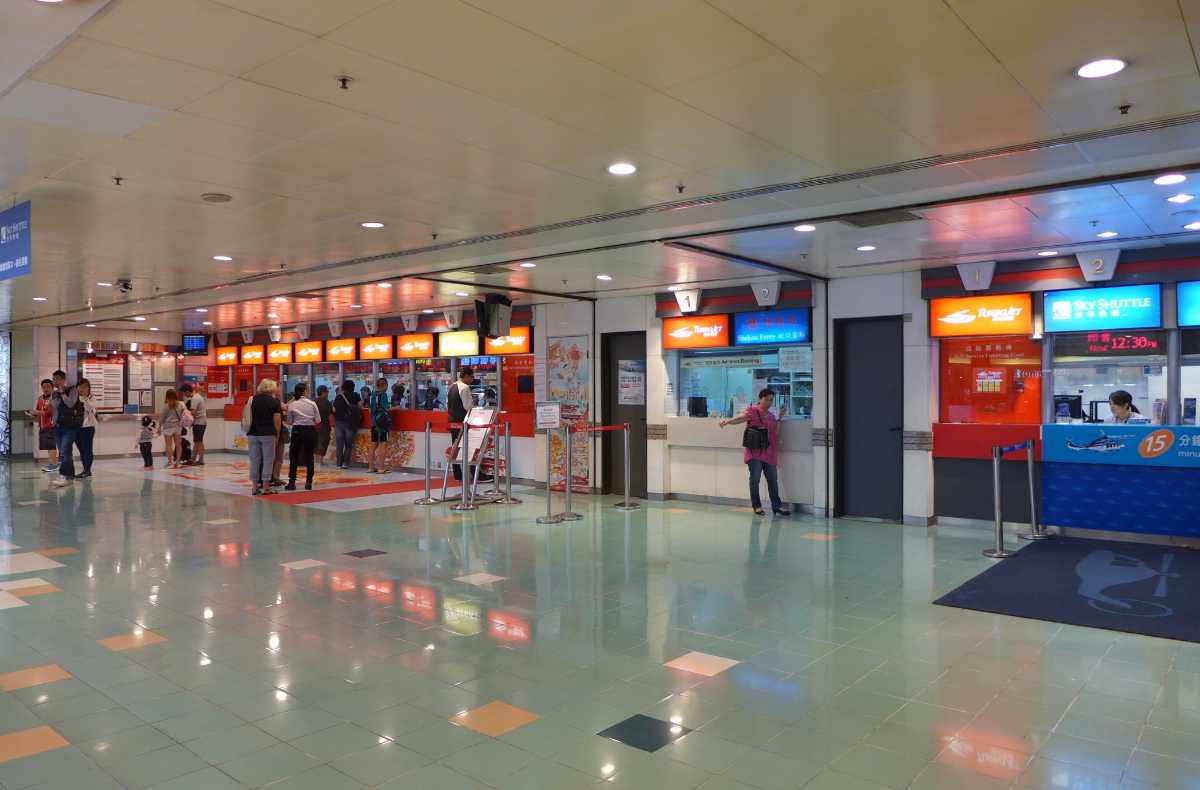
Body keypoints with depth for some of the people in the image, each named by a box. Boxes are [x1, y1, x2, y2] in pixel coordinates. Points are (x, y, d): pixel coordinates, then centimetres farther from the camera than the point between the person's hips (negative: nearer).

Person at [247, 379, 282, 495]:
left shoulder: (254, 399, 9)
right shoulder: (274, 401, -3)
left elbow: (250, 418, 5)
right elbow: (277, 420, -6)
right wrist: (277, 435, 3)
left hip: (253, 433, 4)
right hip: (268, 434, -4)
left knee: (254, 460, 8)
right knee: (267, 460, 2)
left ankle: (255, 487, 10)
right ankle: (265, 487, 3)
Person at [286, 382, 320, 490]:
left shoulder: (292, 405, -2)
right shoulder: (312, 404, -4)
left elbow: (289, 422, 0)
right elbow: (318, 421, -4)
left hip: (297, 431, 0)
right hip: (310, 431, 0)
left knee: (294, 457, 8)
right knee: (309, 457, 7)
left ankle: (292, 482, 5)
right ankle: (308, 483, 7)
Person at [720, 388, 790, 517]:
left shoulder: (771, 416, 17)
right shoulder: (752, 411, -1)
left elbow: (775, 433, 9)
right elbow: (741, 418, -19)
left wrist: (779, 418, 3)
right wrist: (727, 421, -37)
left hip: (768, 452, 6)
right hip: (754, 451, -6)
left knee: (773, 479, 8)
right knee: (755, 478, -7)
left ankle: (776, 506, 17)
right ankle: (757, 506, 5)